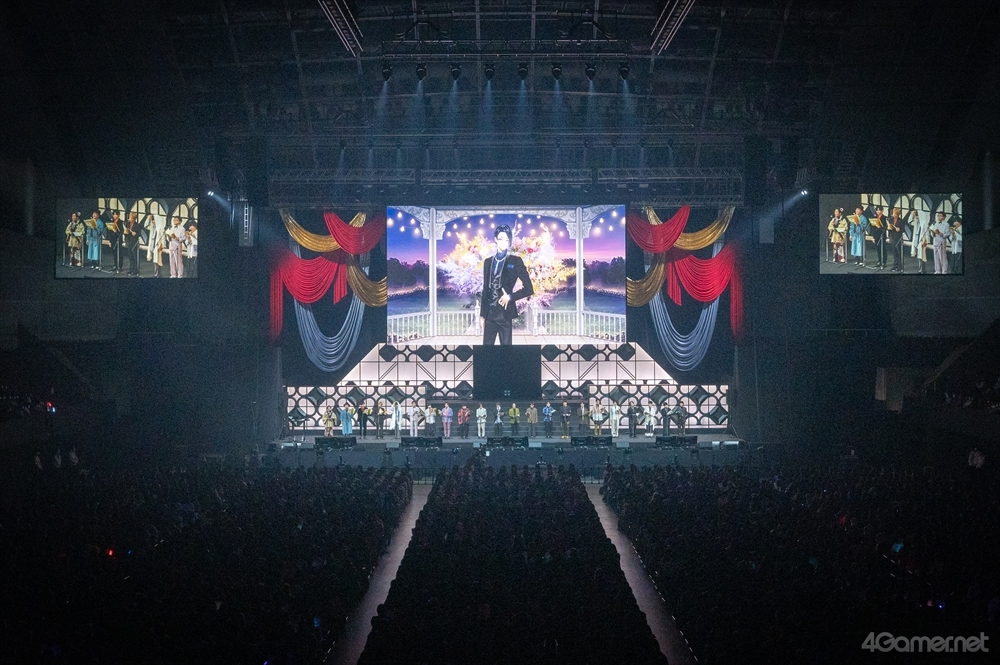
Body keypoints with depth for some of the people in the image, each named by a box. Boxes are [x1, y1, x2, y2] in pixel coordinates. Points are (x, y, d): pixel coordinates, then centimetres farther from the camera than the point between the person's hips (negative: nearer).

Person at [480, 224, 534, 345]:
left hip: (505, 313, -4)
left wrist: (510, 296, -10)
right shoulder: (488, 262, 11)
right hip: (490, 313, 4)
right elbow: (485, 289, 13)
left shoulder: (515, 261, 0)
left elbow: (529, 289, -2)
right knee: (486, 345, 4)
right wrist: (482, 314, 10)